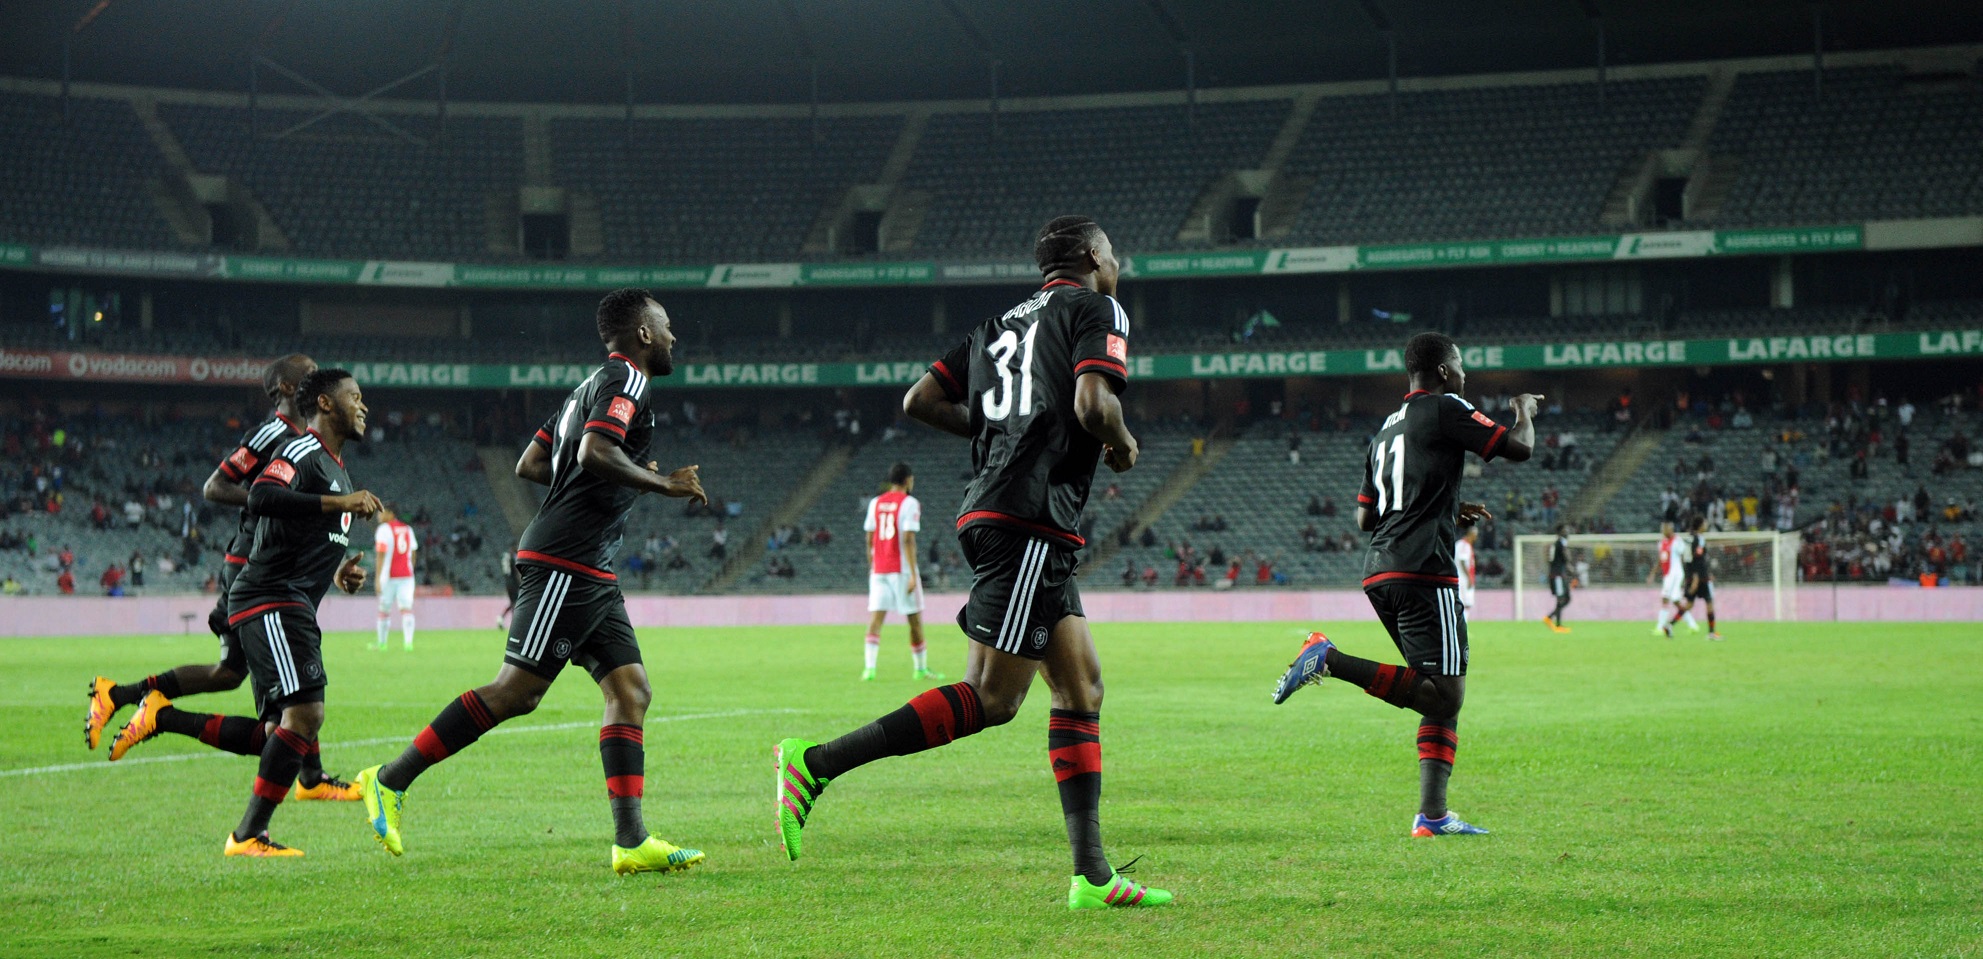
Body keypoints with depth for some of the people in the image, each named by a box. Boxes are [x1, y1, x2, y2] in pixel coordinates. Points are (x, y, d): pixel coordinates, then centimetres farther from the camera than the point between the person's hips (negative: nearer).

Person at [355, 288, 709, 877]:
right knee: (517, 691, -11)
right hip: (567, 563, -10)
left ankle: (632, 842, -4)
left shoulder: (595, 385, 22)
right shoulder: (625, 380, -7)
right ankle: (391, 780, -4)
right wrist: (662, 485, -14)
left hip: (590, 574, 10)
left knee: (631, 692, 2)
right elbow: (594, 452, -25)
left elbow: (530, 464, 22)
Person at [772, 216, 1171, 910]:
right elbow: (1093, 403, -16)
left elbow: (921, 400, 16)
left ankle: (1092, 877, 4)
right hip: (1031, 520, -9)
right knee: (990, 700, -11)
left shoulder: (1002, 323, 22)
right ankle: (816, 762, -14)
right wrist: (1122, 445, 4)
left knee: (1081, 691, 8)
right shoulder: (1096, 309, 1)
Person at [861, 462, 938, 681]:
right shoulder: (909, 503, -7)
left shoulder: (875, 503, 10)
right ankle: (921, 668, 15)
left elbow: (869, 540, 12)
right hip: (902, 570, -5)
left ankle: (870, 666, -17)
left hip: (878, 570, 5)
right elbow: (908, 540, -14)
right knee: (915, 619, 7)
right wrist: (913, 575, -14)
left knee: (875, 618, -2)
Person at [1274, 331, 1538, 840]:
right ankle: (1331, 659, -21)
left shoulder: (1387, 428, 23)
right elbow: (1519, 449, -6)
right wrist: (1524, 410, 17)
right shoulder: (1445, 409, -2)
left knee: (1437, 692, 11)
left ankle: (1432, 815, 1)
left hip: (1379, 573, 9)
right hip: (1423, 571, -9)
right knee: (1445, 694, -12)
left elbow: (1365, 517, 25)